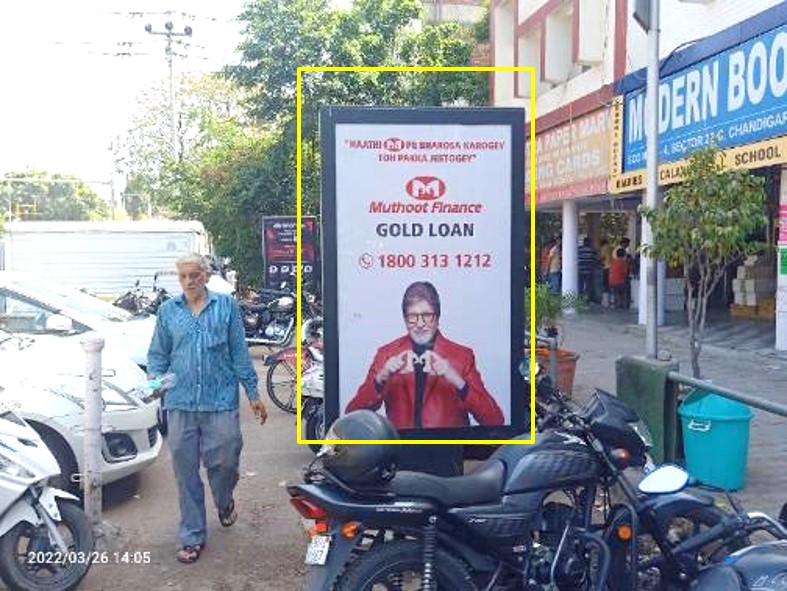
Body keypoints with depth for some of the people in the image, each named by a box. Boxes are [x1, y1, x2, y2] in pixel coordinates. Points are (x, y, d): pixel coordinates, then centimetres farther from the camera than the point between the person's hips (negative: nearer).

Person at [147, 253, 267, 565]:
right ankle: (192, 537, 19)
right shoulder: (167, 311, 8)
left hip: (221, 401, -1)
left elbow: (239, 352, 4)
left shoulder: (226, 305, 3)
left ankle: (224, 502, 37)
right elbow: (158, 353, 12)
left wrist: (253, 393, 3)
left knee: (225, 461, 2)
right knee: (185, 471, 6)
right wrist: (154, 380, -8)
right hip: (181, 403, 2)